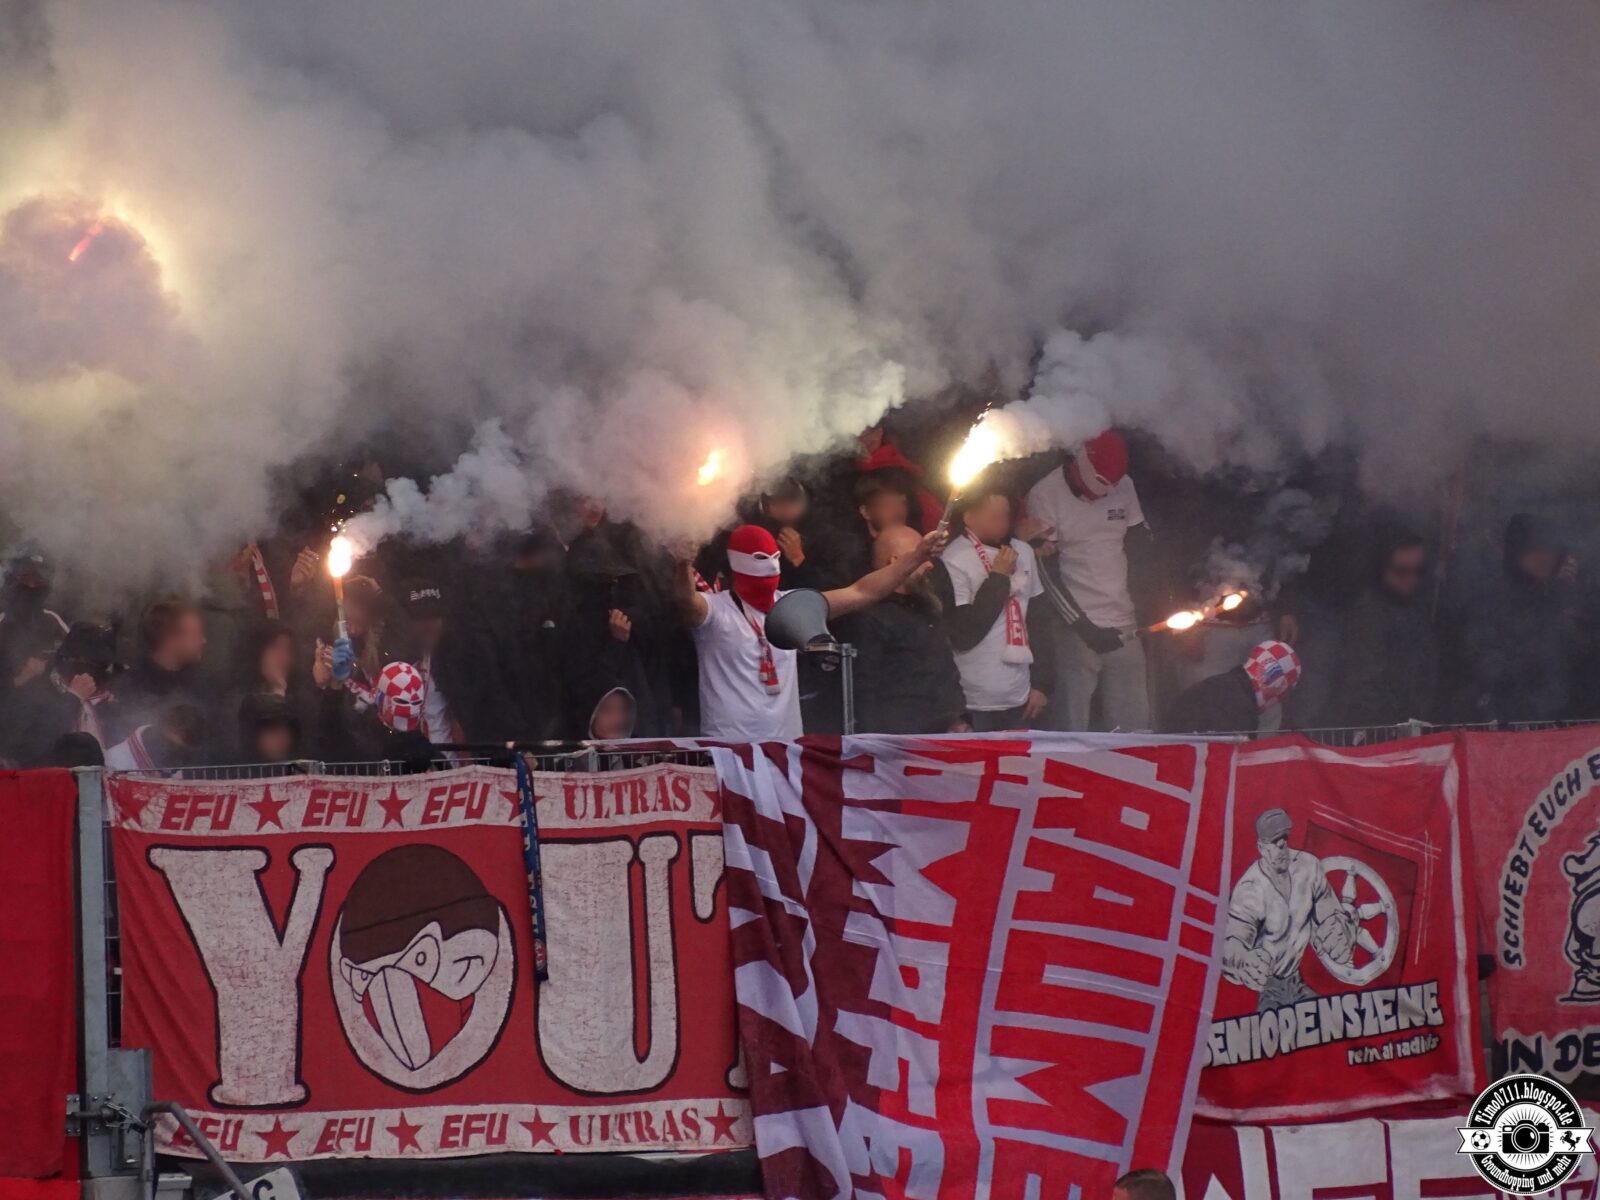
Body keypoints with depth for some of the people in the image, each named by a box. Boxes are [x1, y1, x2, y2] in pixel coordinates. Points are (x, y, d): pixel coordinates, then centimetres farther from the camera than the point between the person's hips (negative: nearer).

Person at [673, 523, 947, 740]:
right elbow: (688, 602, -29)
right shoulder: (716, 609, -6)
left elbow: (861, 593, 13)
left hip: (787, 745, 6)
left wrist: (917, 556, 8)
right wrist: (684, 571, -52)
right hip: (727, 749, -6)